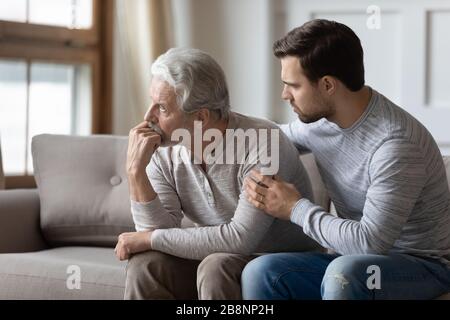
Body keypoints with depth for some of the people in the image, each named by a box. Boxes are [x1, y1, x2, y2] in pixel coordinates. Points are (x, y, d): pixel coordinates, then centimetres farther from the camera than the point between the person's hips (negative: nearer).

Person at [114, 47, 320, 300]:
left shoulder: (263, 145, -25)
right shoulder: (163, 150, -6)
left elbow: (240, 239, -30)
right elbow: (160, 231, -11)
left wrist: (149, 238, -24)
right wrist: (136, 171, -25)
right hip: (218, 260, 5)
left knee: (217, 267, -33)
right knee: (145, 264, -20)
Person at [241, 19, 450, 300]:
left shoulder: (396, 143, -26)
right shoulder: (319, 119, -1)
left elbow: (370, 242, -29)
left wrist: (296, 208, -18)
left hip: (424, 266, -7)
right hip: (354, 261, 7)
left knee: (344, 273, -38)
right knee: (261, 272, -17)